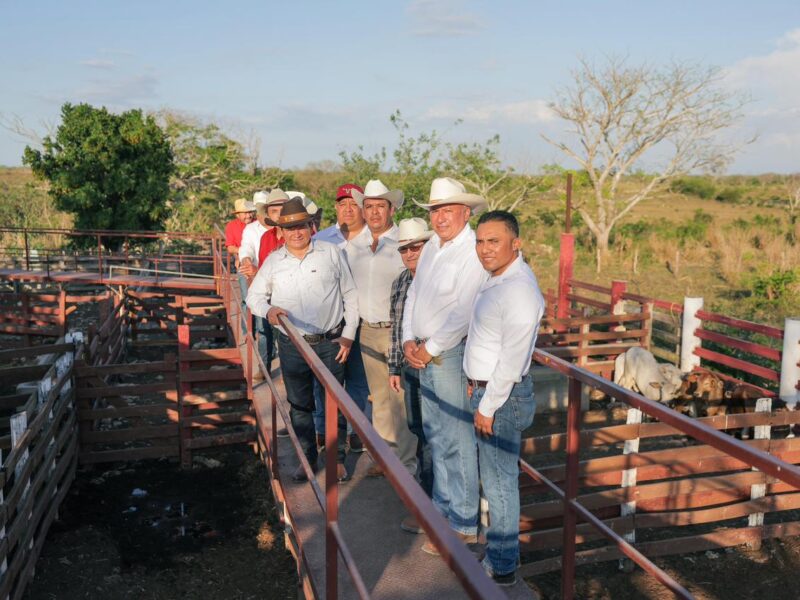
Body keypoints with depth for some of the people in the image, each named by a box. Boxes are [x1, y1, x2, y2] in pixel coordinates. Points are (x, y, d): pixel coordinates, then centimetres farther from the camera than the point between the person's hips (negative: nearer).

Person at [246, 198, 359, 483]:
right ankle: (308, 458, 29)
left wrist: (348, 335, -2)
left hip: (331, 343, -2)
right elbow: (254, 295, 11)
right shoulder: (273, 261, 4)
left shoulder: (331, 253, -2)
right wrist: (267, 309, -13)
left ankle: (337, 458, 23)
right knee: (299, 405, 13)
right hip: (292, 345, 2)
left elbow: (350, 296, 2)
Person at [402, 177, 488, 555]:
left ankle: (463, 526, 10)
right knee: (434, 434, 17)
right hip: (425, 353, 9)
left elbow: (464, 314, -21)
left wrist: (431, 348, -13)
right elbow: (413, 294, 14)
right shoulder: (432, 247, 11)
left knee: (455, 441, -3)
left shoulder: (473, 252, -16)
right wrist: (409, 340, 2)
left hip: (453, 354, -9)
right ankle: (443, 507, 33)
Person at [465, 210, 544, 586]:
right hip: (485, 388, 10)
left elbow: (512, 360, -24)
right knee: (497, 478, 21)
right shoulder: (496, 280, 9)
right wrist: (476, 384, 16)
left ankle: (501, 567, 19)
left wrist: (487, 407, -18)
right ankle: (500, 551, 37)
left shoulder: (519, 289, -23)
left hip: (503, 396, -10)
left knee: (499, 483, 3)